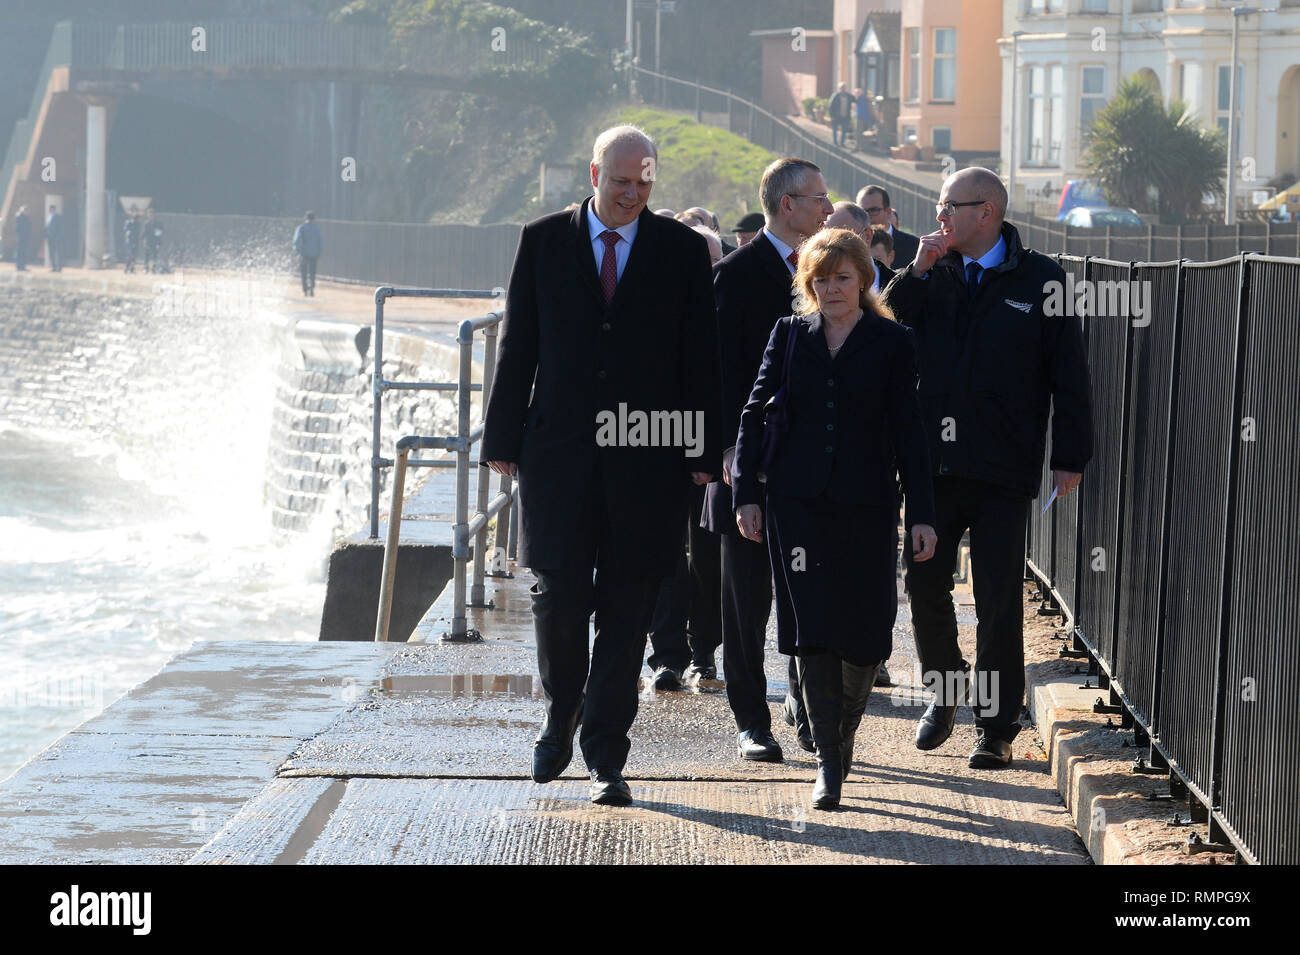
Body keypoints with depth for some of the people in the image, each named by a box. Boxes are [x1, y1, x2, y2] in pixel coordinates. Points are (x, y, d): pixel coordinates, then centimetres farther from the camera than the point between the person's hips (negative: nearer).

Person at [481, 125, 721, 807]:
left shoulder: (682, 251, 4)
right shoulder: (544, 241, 6)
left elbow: (699, 356, 4)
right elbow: (517, 345, 7)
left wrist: (701, 451, -2)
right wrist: (503, 438, 2)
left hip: (648, 457, 0)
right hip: (559, 446, 0)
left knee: (626, 610, 1)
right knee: (558, 595, -4)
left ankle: (605, 758, 7)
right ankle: (561, 716, 23)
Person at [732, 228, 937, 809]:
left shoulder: (892, 342, 3)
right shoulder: (790, 335, 8)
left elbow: (908, 431, 1)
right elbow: (755, 413, 9)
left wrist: (922, 514, -3)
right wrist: (747, 493, 2)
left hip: (866, 505, -1)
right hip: (798, 502, 1)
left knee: (865, 631, 1)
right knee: (812, 630, -6)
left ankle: (842, 736, 27)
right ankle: (829, 763, -5)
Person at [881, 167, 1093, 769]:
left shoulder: (1039, 280, -1)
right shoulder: (934, 273, 9)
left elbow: (1068, 374, 0)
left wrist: (1070, 458, -3)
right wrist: (916, 273, -9)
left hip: (1003, 471, -3)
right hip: (933, 463, 3)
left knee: (999, 602, -1)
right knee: (925, 587, 6)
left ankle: (996, 727, 7)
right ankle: (944, 692, 29)